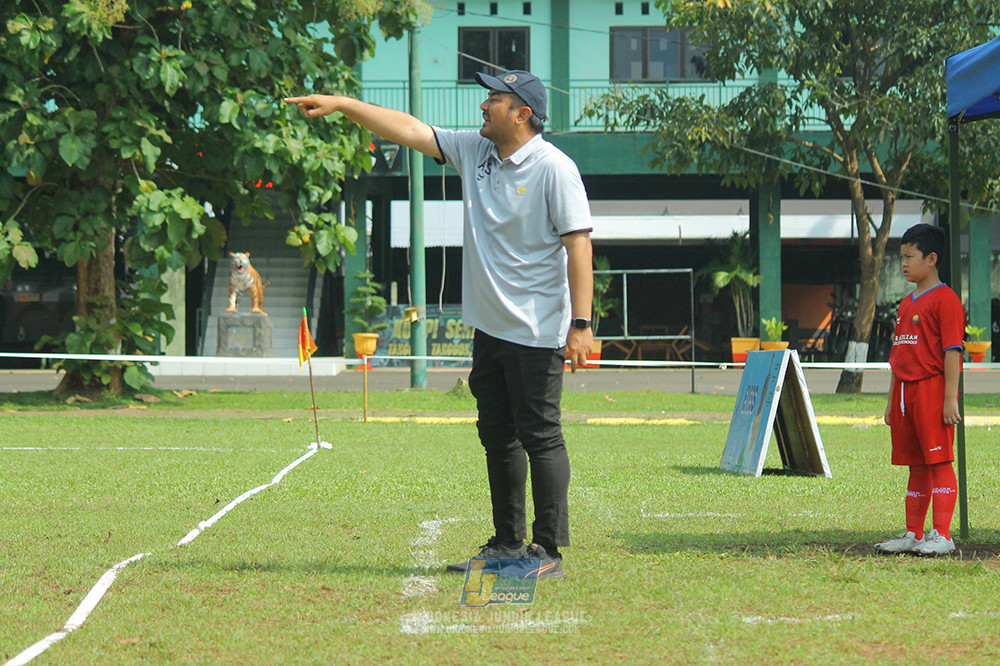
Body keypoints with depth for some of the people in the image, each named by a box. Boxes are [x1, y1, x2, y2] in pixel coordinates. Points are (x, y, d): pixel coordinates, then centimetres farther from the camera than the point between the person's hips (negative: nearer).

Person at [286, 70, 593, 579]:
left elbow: (578, 244, -16)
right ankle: (507, 545, 21)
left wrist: (581, 323, -22)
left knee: (540, 437, -5)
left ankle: (547, 551, -1)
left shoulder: (554, 169, -13)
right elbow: (408, 129, 11)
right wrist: (341, 105, 5)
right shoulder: (474, 152, 9)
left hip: (536, 335, -8)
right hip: (489, 327, 8)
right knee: (497, 438, 13)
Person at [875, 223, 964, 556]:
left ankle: (942, 535, -5)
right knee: (916, 466, 11)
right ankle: (913, 535, 15)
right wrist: (891, 401, 20)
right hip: (905, 391, 8)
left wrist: (950, 398, -18)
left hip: (932, 389, -8)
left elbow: (952, 350, -13)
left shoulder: (945, 299, -8)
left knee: (938, 462, -6)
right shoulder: (905, 304, 18)